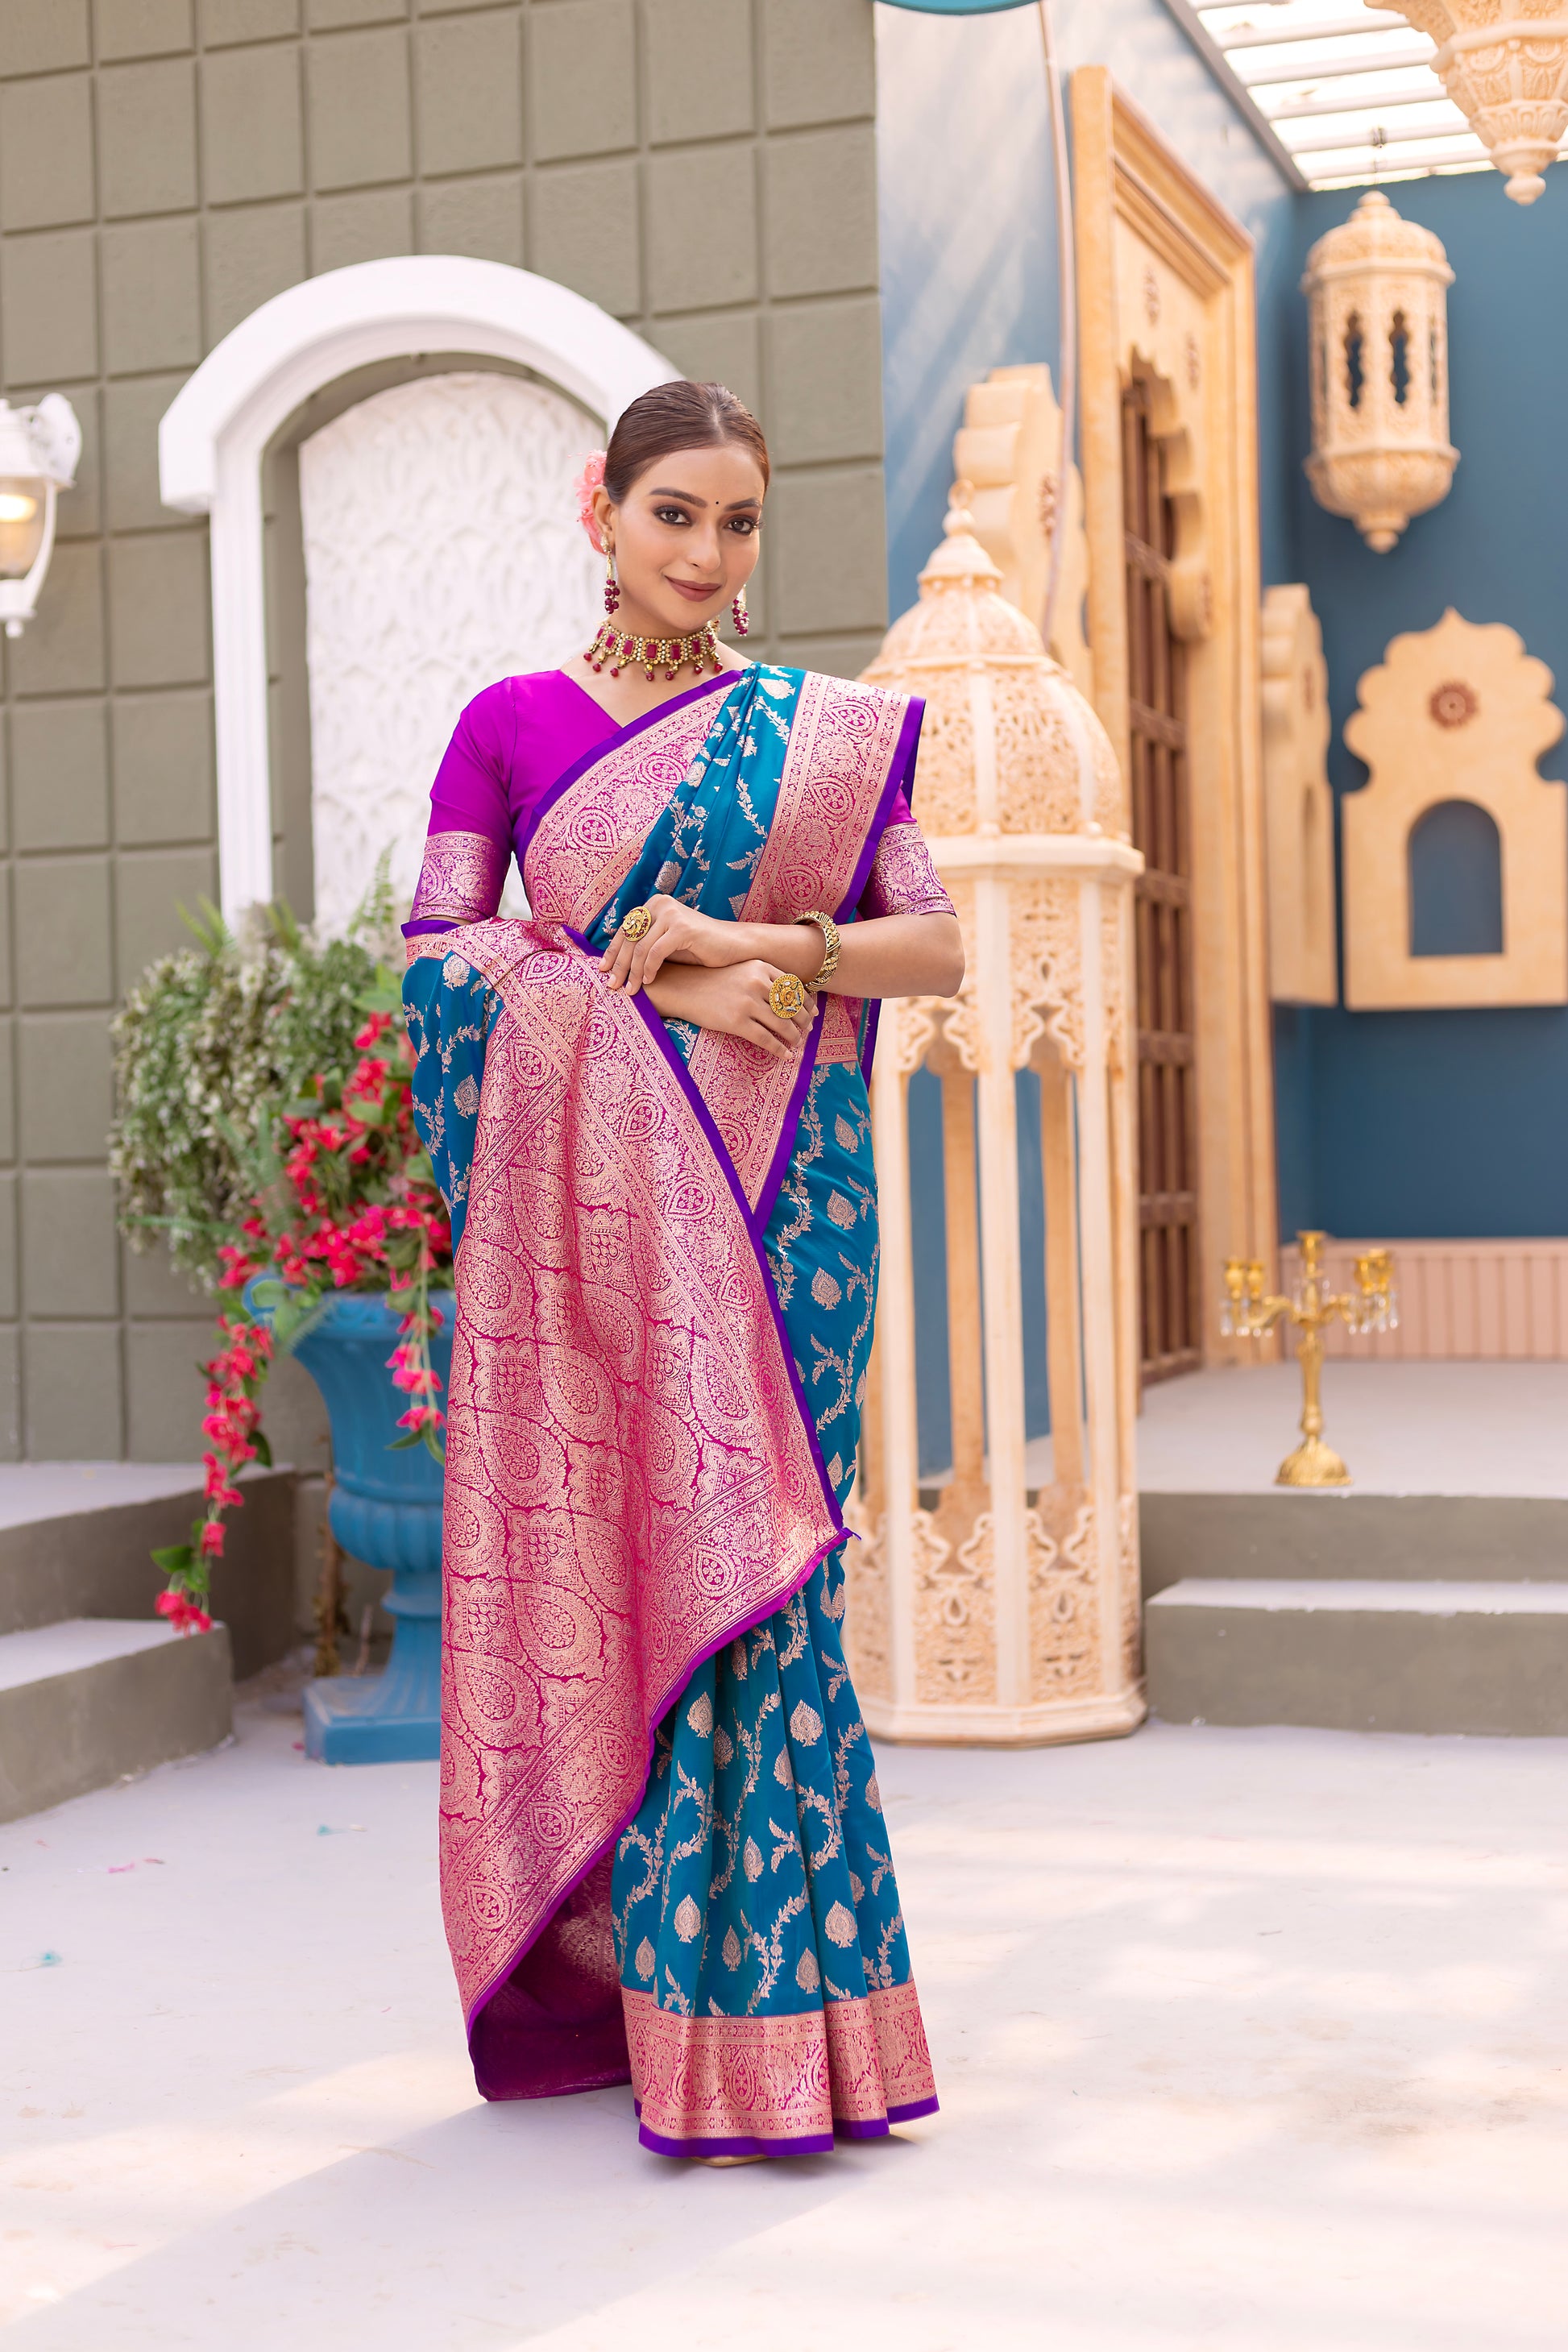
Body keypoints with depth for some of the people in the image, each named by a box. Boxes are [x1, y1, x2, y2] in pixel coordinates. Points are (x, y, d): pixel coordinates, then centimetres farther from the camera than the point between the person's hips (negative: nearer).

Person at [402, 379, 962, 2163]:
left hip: (778, 1194, 0)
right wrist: (653, 989, -10)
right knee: (597, 1554, -1)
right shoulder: (509, 723, 9)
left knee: (752, 1563, -4)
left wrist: (762, 945, -10)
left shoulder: (831, 733, 10)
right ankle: (620, 1988, 9)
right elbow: (435, 949, 0)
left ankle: (763, 2003, 2)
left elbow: (939, 945, 5)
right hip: (587, 1198, 0)